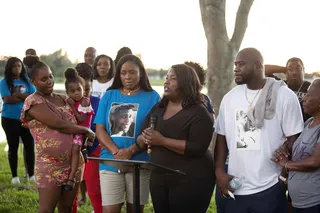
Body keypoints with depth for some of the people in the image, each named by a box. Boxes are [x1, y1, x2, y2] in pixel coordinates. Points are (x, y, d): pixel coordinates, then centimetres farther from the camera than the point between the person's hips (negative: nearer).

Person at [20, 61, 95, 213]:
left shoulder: (63, 99, 13)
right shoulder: (33, 102, -9)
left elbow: (81, 121, 18)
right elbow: (59, 125, -17)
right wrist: (86, 131, -8)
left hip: (74, 163, 6)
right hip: (50, 166, -6)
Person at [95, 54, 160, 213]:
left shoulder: (152, 97, 1)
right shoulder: (109, 96, 8)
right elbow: (100, 129, 3)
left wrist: (130, 151, -18)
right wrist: (116, 152, -14)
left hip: (139, 164, -1)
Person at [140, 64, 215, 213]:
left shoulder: (198, 112, -11)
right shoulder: (158, 109, 10)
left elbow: (198, 148, -21)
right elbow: (140, 138, 11)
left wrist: (162, 141, -24)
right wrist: (145, 139, -13)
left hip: (191, 181, -6)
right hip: (159, 179, 6)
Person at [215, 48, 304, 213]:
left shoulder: (284, 96, -5)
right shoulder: (229, 97, 8)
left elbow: (294, 138, -5)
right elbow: (222, 136, 12)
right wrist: (219, 171, 2)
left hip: (270, 188, -4)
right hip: (235, 188, 4)